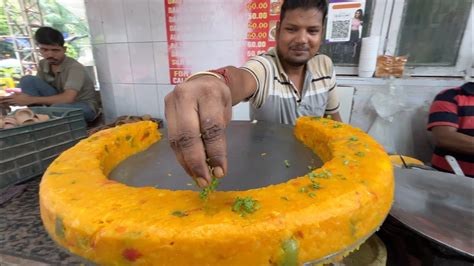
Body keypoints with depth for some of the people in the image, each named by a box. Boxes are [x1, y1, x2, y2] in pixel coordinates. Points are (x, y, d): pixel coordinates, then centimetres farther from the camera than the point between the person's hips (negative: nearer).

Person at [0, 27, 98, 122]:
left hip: (85, 107, -6)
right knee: (27, 80, -9)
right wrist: (11, 99, -15)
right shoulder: (43, 65, 0)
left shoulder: (75, 67, -22)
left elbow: (68, 98, -32)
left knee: (58, 108, -39)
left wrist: (31, 100, -28)